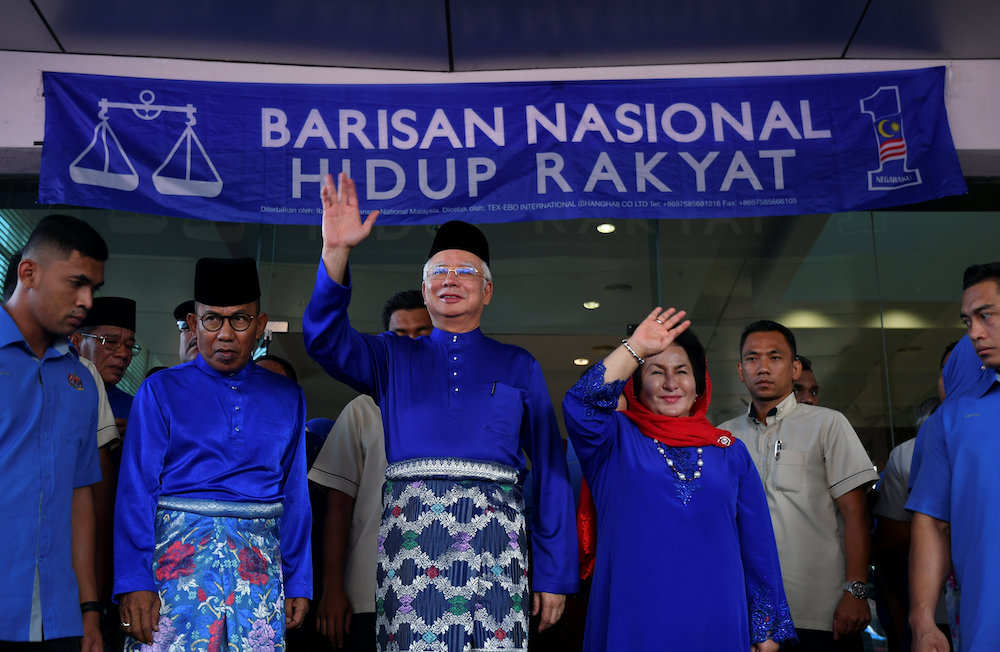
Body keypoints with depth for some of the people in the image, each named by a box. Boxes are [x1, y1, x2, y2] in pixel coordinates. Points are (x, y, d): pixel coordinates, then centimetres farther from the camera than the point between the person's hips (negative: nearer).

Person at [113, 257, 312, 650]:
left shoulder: (286, 397, 12)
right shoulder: (162, 391, 5)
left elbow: (295, 493, 11)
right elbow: (137, 489, -1)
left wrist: (299, 581, 8)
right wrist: (133, 581, -11)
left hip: (259, 558, 2)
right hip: (178, 551, -2)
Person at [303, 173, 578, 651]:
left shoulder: (518, 367, 15)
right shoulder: (392, 359, 18)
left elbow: (549, 467, 10)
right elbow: (326, 338, -2)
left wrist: (555, 573, 4)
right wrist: (336, 251, -16)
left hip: (492, 529, 0)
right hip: (409, 525, 0)